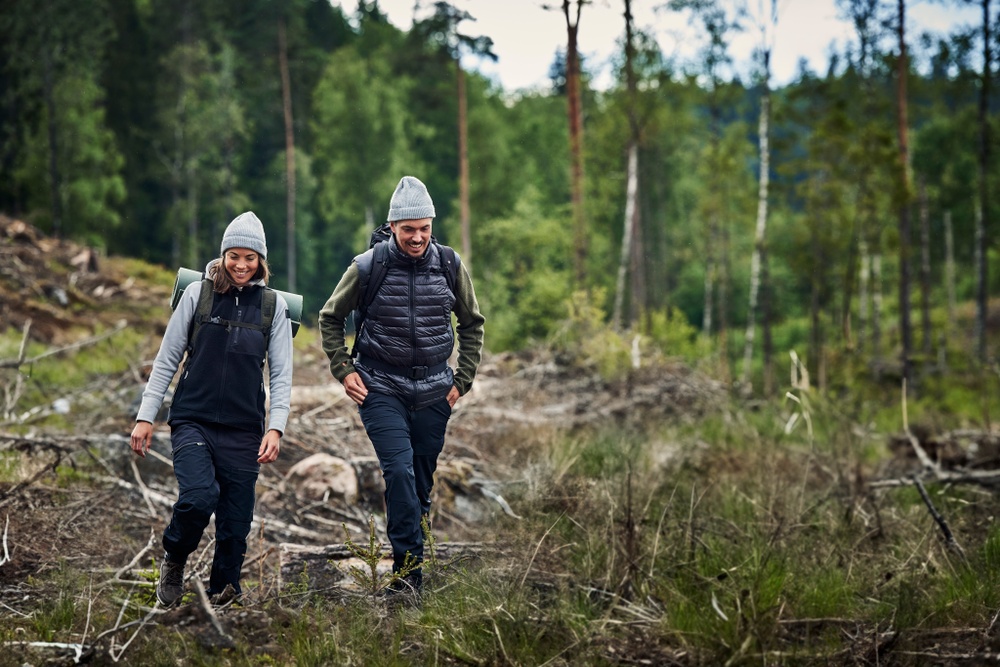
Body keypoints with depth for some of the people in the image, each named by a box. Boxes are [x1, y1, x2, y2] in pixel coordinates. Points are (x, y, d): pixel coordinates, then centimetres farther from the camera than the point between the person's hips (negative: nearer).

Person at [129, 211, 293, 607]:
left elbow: (281, 375, 6)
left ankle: (223, 597, 19)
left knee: (235, 522, 0)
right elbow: (166, 360, 6)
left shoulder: (273, 306, 5)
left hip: (243, 430, 1)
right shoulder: (197, 294, 2)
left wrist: (276, 428, -6)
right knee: (199, 496, -23)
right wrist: (145, 417, 3)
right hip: (193, 421, -1)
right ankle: (173, 560, 6)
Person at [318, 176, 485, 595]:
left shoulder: (450, 266, -1)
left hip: (433, 388, 3)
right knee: (400, 470, -17)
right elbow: (330, 319, 8)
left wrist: (463, 380, 8)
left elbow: (472, 324, 15)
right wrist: (343, 370, -1)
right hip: (381, 387, -3)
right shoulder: (368, 267, -7)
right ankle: (408, 567, -14)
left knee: (423, 477, 8)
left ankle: (408, 562, 23)